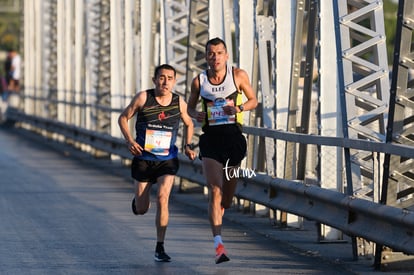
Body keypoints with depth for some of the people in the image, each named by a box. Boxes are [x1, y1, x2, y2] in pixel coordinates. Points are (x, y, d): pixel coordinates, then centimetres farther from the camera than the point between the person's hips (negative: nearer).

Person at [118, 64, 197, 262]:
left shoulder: (179, 103, -4)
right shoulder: (143, 98, -10)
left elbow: (189, 124, 16)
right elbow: (123, 118, 0)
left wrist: (188, 146, 2)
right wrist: (129, 140, -14)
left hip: (167, 161, 0)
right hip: (143, 159, 0)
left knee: (162, 198, -20)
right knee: (141, 210, 6)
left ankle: (160, 248, -11)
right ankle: (137, 199, 47)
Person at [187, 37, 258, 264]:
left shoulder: (238, 75, -1)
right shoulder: (199, 81, 1)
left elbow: (253, 100, 8)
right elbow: (190, 107, 14)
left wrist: (239, 108, -12)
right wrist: (196, 115, -9)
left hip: (233, 136, 1)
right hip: (211, 138, -1)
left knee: (228, 194, 12)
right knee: (214, 191, -14)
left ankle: (218, 214, 47)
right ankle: (219, 245, -18)